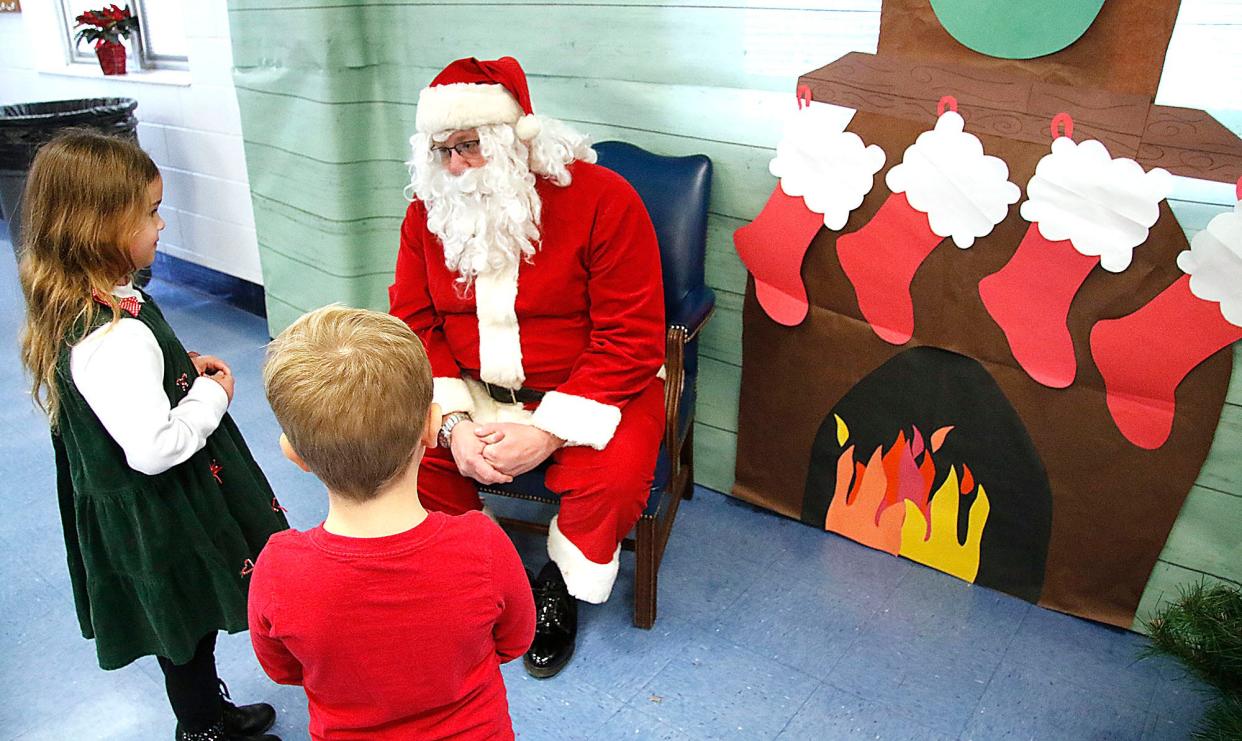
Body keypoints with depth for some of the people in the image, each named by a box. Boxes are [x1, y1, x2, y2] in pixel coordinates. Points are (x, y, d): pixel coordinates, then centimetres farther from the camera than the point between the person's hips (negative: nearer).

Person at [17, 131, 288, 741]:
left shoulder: (76, 307, -2)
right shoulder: (115, 337, -34)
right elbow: (155, 448, -34)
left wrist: (182, 367, 1)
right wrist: (212, 396, -19)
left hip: (119, 503, 9)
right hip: (159, 518, -9)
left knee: (189, 628, 28)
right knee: (189, 628, 14)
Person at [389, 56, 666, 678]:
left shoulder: (603, 199, -16)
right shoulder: (429, 209, -1)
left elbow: (631, 342, -18)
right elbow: (414, 325, 0)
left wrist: (549, 432, -24)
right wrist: (455, 423, -16)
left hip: (584, 392, -3)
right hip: (471, 389, 4)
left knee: (615, 477, -29)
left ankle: (559, 587, 4)